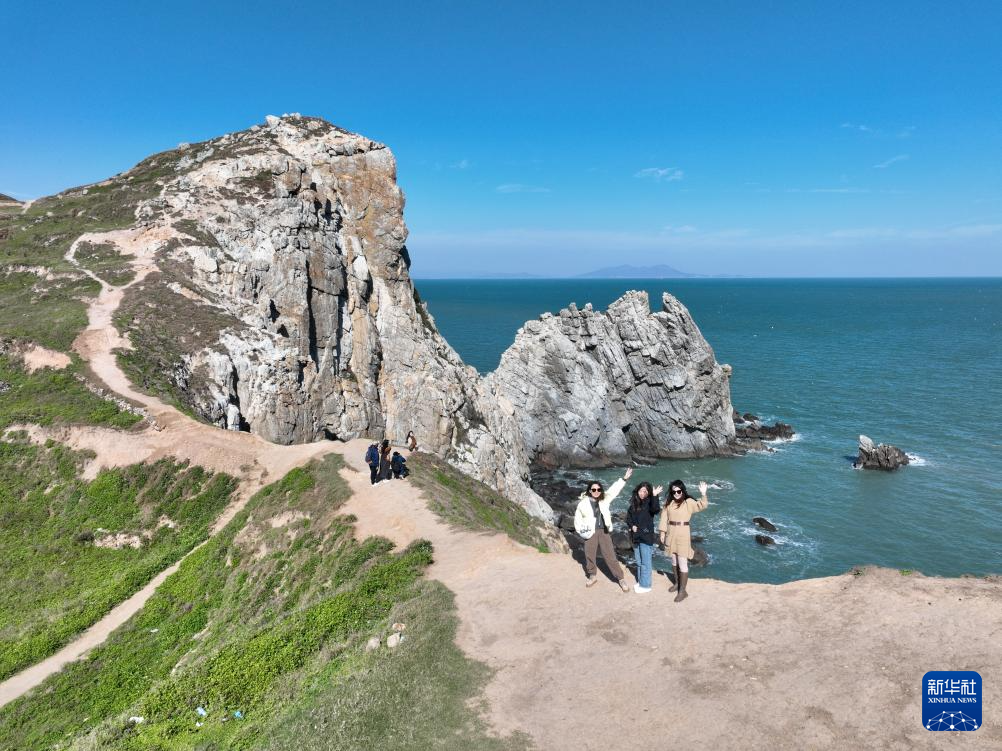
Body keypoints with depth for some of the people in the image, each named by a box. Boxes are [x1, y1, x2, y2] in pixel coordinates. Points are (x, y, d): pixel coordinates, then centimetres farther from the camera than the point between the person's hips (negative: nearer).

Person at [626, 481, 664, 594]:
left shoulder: (649, 503, -12)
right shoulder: (634, 503, 6)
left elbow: (656, 510, -34)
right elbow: (628, 516, 12)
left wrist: (655, 496, -42)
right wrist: (631, 526, -6)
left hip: (646, 537, -6)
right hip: (636, 537, 6)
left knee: (646, 562, 2)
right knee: (638, 562, 19)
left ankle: (645, 585, 12)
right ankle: (640, 581, 33)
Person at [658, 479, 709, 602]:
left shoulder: (688, 502, -10)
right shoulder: (668, 502, 3)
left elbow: (702, 505, -26)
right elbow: (664, 518, 8)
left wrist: (703, 494, -42)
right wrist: (662, 532, 6)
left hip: (683, 534, -5)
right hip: (671, 534, 5)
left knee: (682, 563, -3)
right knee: (674, 561, 18)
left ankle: (682, 590, 5)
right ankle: (677, 583, 37)